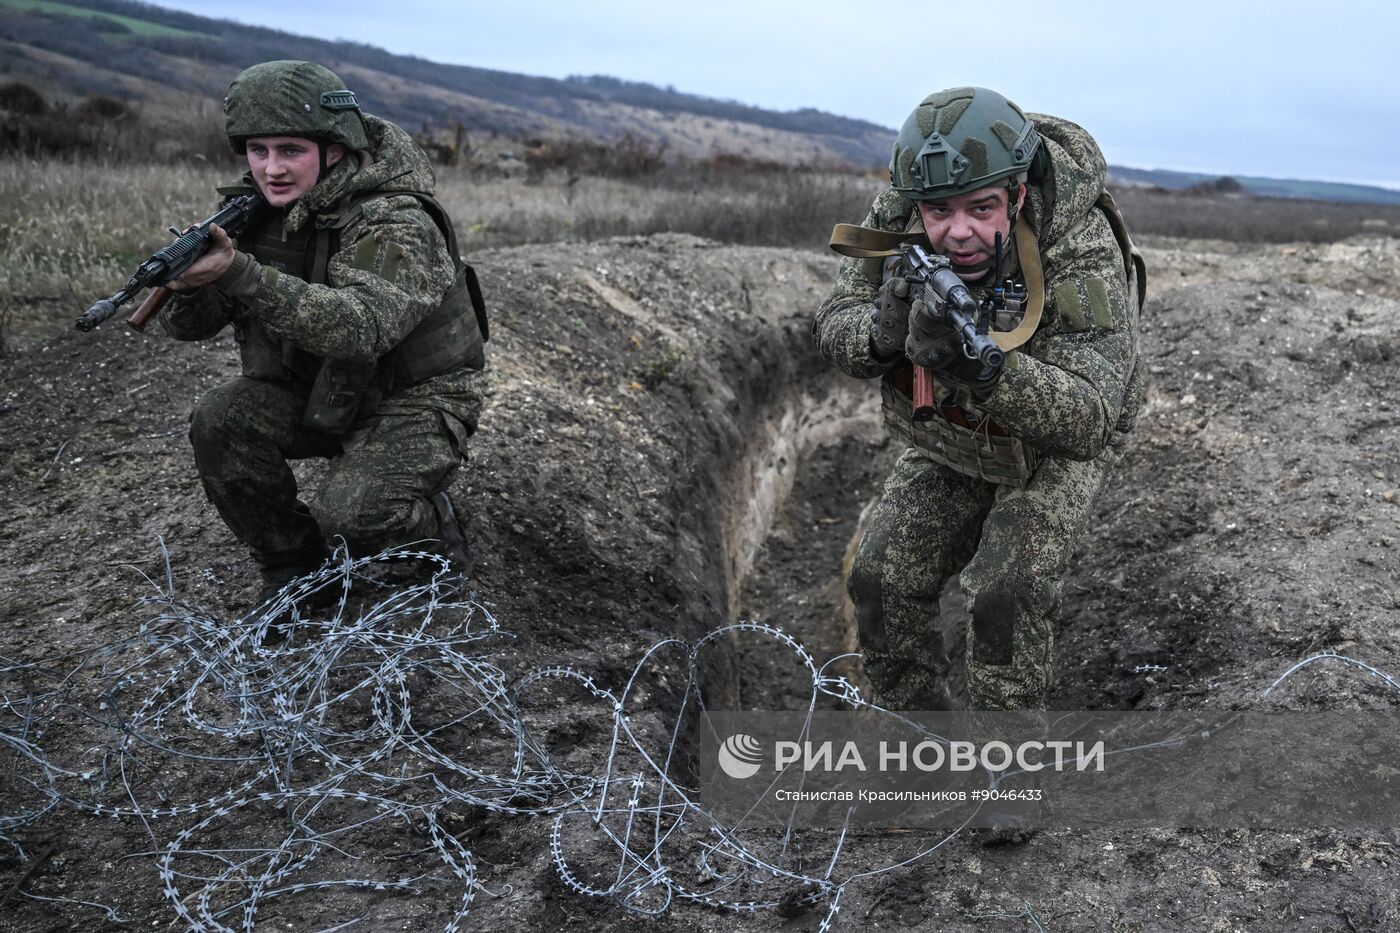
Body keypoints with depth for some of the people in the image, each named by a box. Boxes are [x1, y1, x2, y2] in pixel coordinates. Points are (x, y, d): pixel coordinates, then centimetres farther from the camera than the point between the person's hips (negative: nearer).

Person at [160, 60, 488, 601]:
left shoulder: (397, 225, -24)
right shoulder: (253, 210, -4)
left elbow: (362, 327, -42)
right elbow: (189, 326, -3)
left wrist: (241, 274, -48)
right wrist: (189, 282, -28)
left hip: (417, 399, -6)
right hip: (321, 393, 6)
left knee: (351, 516, -27)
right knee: (219, 422, -18)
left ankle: (429, 526, 9)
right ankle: (290, 564, 4)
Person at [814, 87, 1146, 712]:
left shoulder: (1084, 253, -34)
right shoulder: (897, 215, -21)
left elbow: (1088, 419, -39)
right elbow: (831, 326, -15)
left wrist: (981, 364, -55)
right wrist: (882, 331, -40)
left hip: (1057, 447, -4)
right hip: (948, 438, 5)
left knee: (1005, 596, -22)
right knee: (882, 582, -2)